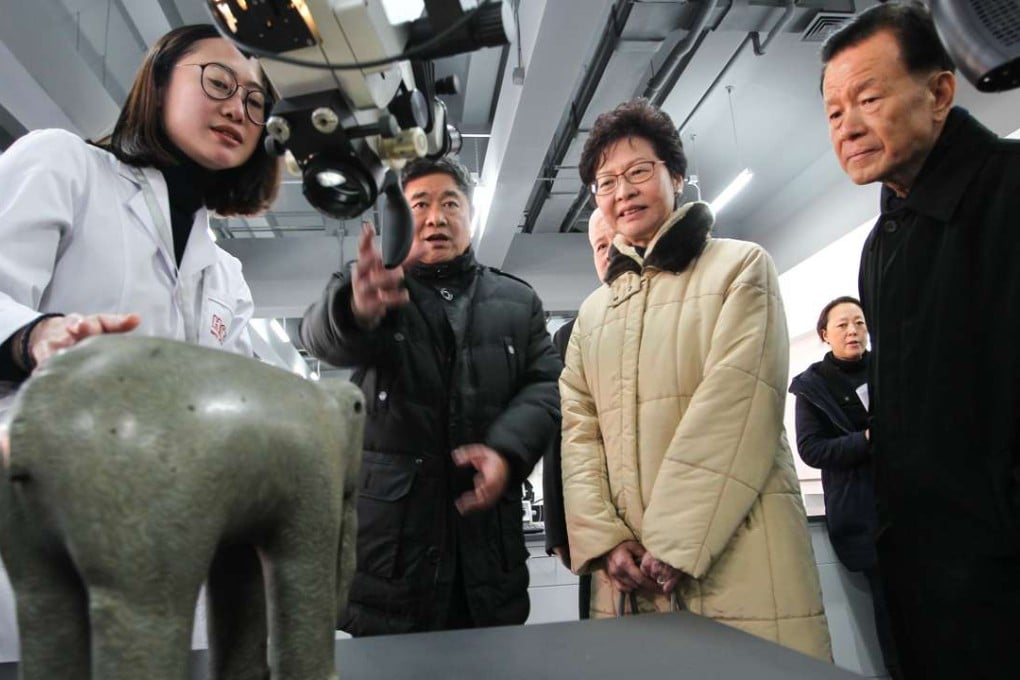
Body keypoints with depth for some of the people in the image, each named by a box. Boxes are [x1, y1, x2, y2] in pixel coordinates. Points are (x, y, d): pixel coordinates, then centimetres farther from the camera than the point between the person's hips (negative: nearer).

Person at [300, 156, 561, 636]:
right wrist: (357, 308, -42)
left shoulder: (518, 301, 12)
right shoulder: (369, 287, 5)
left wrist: (507, 449, -17)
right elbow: (322, 333, -17)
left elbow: (545, 385, 3)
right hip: (388, 534, -1)